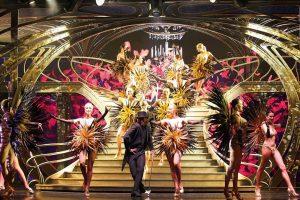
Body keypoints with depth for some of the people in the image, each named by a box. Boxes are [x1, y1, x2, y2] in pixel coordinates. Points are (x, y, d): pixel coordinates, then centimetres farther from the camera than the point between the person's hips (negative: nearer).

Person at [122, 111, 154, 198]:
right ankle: (140, 188, 20)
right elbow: (126, 137, -23)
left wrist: (151, 149, 16)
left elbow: (149, 139, 24)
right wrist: (129, 149, -16)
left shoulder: (147, 127, 6)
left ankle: (136, 190, -15)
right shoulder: (135, 126, -15)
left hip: (141, 151, 4)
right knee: (134, 172, -4)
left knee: (140, 169, -15)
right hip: (132, 152, -4)